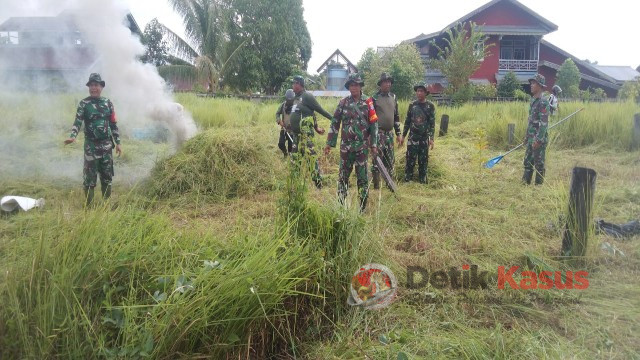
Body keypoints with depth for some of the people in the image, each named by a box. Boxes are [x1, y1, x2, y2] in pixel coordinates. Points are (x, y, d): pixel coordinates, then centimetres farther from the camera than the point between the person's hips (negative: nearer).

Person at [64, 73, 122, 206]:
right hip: (91, 145, -3)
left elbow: (113, 124, 11)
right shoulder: (84, 104, -2)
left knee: (107, 175, 9)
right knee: (90, 175, -2)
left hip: (106, 144, 3)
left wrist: (118, 143, 9)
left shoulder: (108, 103, 7)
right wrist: (72, 136, -28)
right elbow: (77, 122, -10)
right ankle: (88, 205, 6)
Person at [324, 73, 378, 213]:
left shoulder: (368, 103, 1)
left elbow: (374, 124, 1)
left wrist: (374, 145, -4)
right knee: (343, 175, 8)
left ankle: (363, 205, 11)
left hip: (363, 146, -1)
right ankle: (340, 203, 19)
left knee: (363, 176, 2)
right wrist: (329, 143, 2)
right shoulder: (343, 103, 3)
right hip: (346, 145, 1)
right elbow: (335, 123, 5)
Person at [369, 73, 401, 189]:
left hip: (389, 133, 6)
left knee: (390, 160, 10)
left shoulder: (393, 97, 12)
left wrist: (398, 133, 14)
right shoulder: (374, 98, -6)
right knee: (377, 159, -3)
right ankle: (376, 185, 5)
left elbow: (396, 116, 17)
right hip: (378, 133, -6)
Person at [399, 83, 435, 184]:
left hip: (424, 137, -1)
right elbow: (407, 121, 8)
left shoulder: (430, 106, -3)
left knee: (423, 160, 6)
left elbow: (432, 123, -4)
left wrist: (431, 138, -11)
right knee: (410, 159, 1)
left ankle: (423, 180, 19)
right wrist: (403, 136, 6)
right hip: (412, 137, 1)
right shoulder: (412, 105, 2)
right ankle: (407, 179, 11)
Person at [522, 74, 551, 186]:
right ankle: (525, 183, 23)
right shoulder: (533, 100, 13)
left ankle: (539, 184, 9)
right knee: (528, 162, 14)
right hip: (531, 139, 9)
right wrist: (527, 137, 19)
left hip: (539, 139, -9)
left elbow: (544, 123, -20)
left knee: (539, 163, 0)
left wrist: (538, 140, -23)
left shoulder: (543, 102, -15)